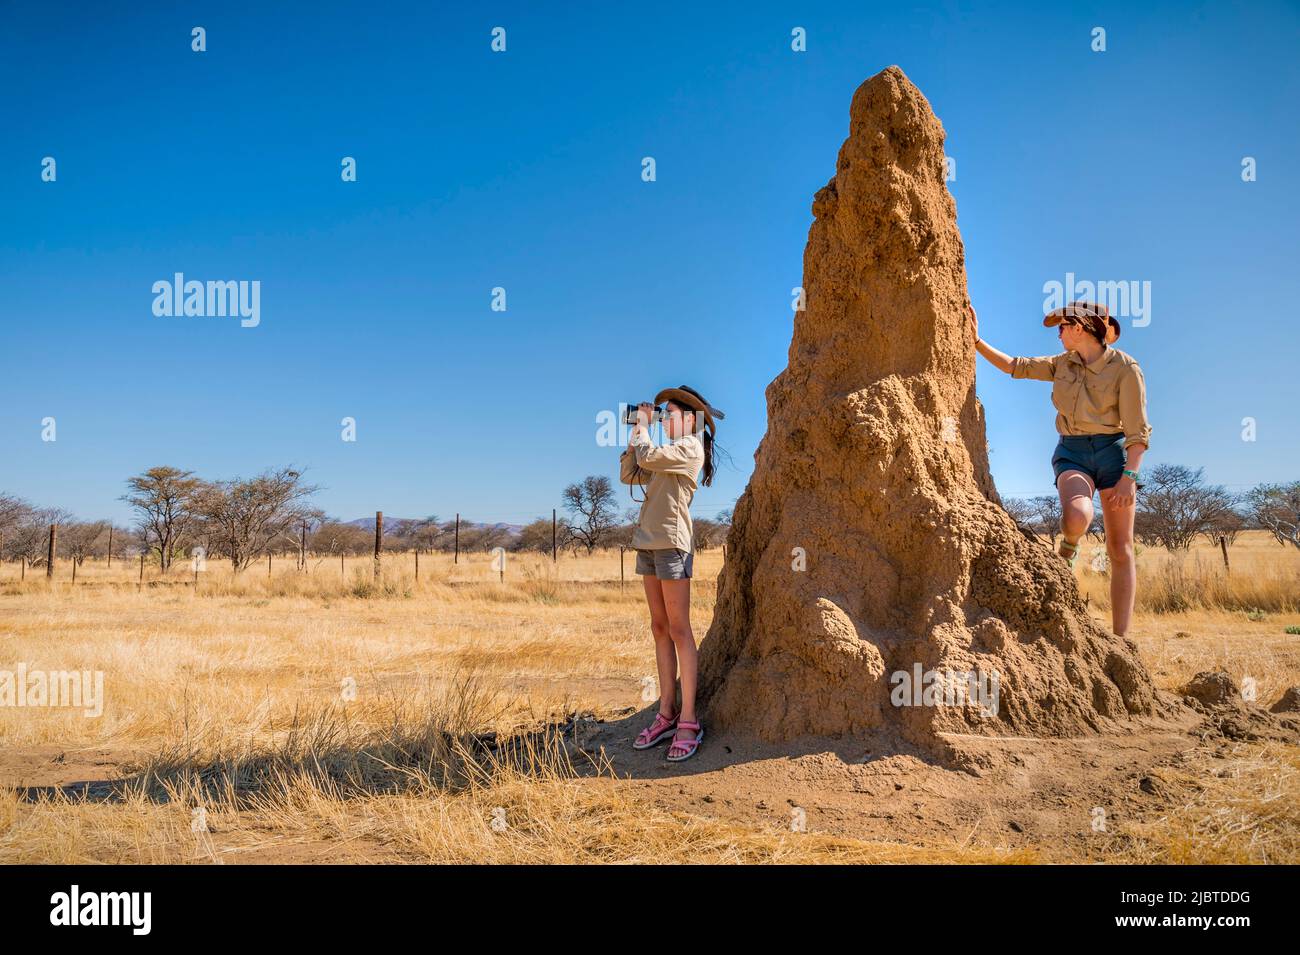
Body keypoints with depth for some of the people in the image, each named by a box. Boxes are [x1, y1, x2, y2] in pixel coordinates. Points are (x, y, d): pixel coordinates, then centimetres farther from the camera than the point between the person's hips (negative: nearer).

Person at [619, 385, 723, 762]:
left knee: (678, 630, -9)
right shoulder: (667, 454, 22)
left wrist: (643, 425, -1)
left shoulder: (690, 446, -4)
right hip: (649, 543, 9)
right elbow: (629, 474, 20)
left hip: (672, 543, -9)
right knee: (660, 629, 6)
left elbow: (648, 457, -17)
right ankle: (666, 713, 9)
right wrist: (636, 432, 16)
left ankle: (688, 721, -8)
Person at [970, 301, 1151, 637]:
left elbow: (1138, 431, -9)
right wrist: (977, 341, 10)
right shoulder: (1062, 365, 9)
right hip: (1071, 452, 3)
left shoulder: (1125, 368, -6)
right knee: (1077, 517, -31)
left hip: (1113, 452, -2)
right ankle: (1068, 547, 7)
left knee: (1120, 549, -3)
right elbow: (1014, 366, 19)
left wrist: (1128, 477, -18)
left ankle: (1120, 637, 1)